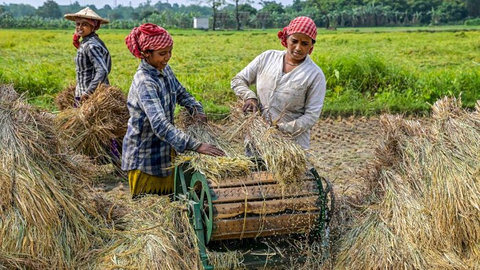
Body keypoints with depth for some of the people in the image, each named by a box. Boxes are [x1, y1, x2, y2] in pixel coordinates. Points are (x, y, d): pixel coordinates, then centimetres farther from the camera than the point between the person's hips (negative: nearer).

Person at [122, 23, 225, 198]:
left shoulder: (164, 69, -3)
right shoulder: (144, 82, -28)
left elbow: (181, 93, 17)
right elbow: (159, 124, -39)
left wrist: (196, 110, -3)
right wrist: (196, 146, -43)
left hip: (165, 150, 7)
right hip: (144, 155, -7)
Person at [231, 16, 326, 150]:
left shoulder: (315, 75, -7)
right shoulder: (267, 57, 3)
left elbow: (311, 115, -10)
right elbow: (238, 80, 10)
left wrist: (282, 129, -21)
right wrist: (249, 97, -10)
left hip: (292, 142, -3)